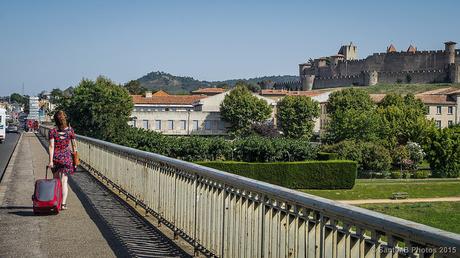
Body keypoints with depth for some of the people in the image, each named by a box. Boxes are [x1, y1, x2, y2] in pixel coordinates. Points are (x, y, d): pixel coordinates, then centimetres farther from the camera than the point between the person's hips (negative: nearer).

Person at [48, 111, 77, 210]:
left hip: (56, 157, 0)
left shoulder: (52, 131, -6)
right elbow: (74, 146, 4)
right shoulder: (70, 131, -1)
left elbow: (51, 146, -11)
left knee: (56, 181, 16)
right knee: (64, 181, 0)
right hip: (67, 157, 0)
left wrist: (51, 161, -12)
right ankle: (63, 203, -13)